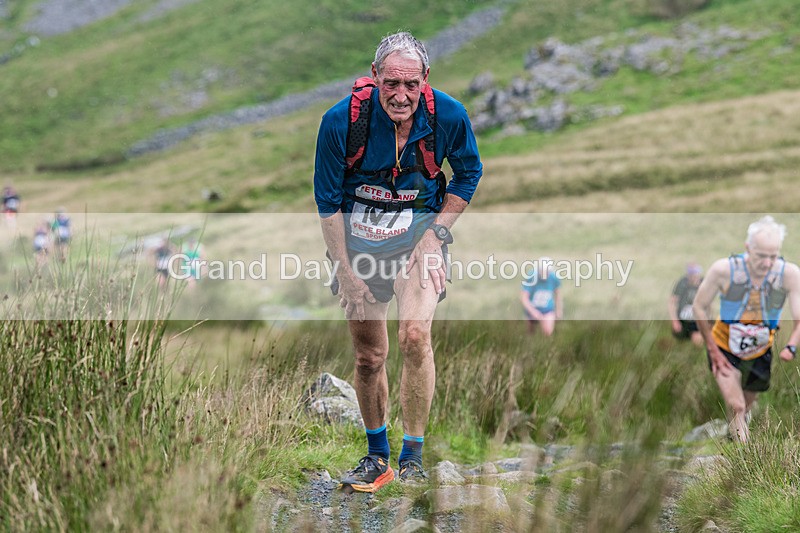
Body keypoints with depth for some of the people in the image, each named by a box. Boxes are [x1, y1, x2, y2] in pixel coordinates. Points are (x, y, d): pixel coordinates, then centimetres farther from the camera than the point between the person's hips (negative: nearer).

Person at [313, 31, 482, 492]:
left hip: (420, 227, -1)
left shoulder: (448, 116, -18)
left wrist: (436, 232, -6)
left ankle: (413, 455, -3)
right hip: (358, 234, 1)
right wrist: (347, 272, -8)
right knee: (369, 356, 4)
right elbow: (328, 202, -8)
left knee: (415, 337, -19)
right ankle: (377, 456, 24)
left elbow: (469, 173, 3)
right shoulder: (341, 120, -21)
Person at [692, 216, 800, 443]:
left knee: (743, 411, 18)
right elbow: (699, 307, -13)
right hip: (724, 348, -2)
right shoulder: (724, 269, -26)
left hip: (760, 353, 2)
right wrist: (713, 350, -13)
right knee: (736, 407, -17)